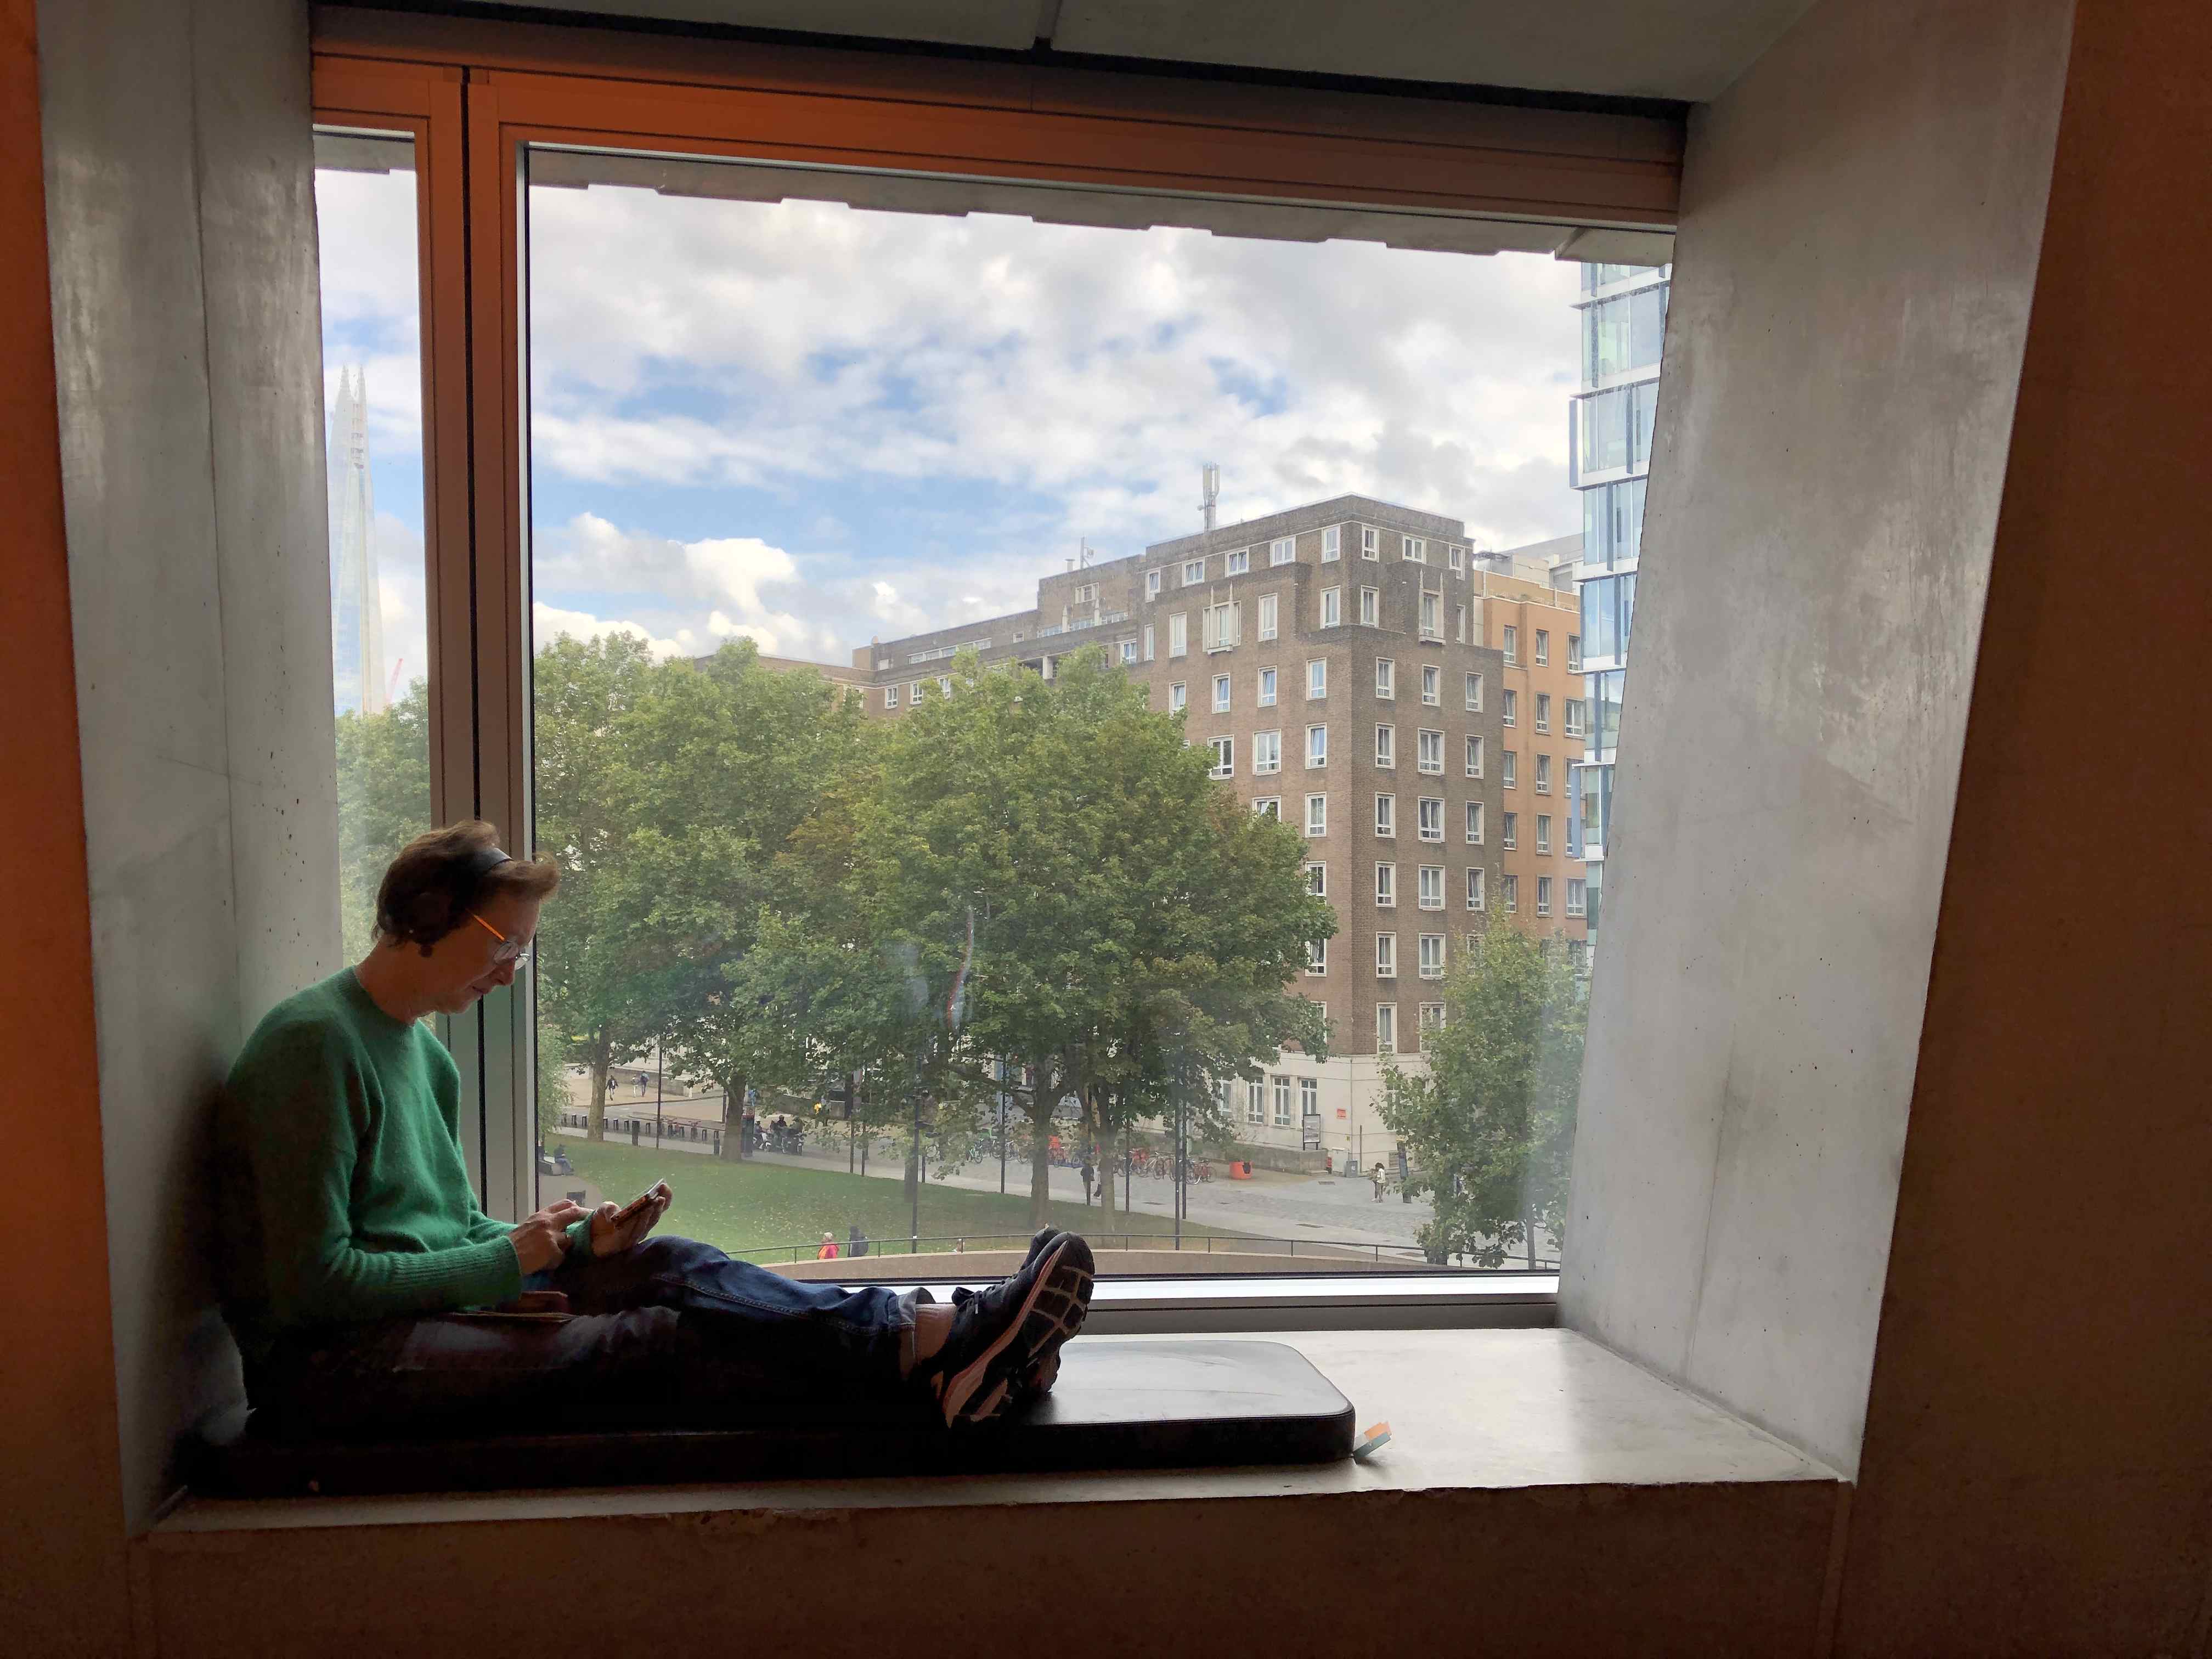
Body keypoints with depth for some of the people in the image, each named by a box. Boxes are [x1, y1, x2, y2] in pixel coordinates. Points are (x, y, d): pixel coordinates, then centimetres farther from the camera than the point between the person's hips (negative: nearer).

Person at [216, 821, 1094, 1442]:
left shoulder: (423, 1052, 16)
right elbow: (311, 1282, -17)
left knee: (671, 1267, -15)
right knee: (654, 1342, -25)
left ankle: (923, 1341, -26)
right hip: (327, 1362, -8)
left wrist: (582, 1244, -1)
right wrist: (505, 1262, -13)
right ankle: (921, 1351, -31)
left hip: (436, 1305, 8)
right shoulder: (315, 1042, -14)